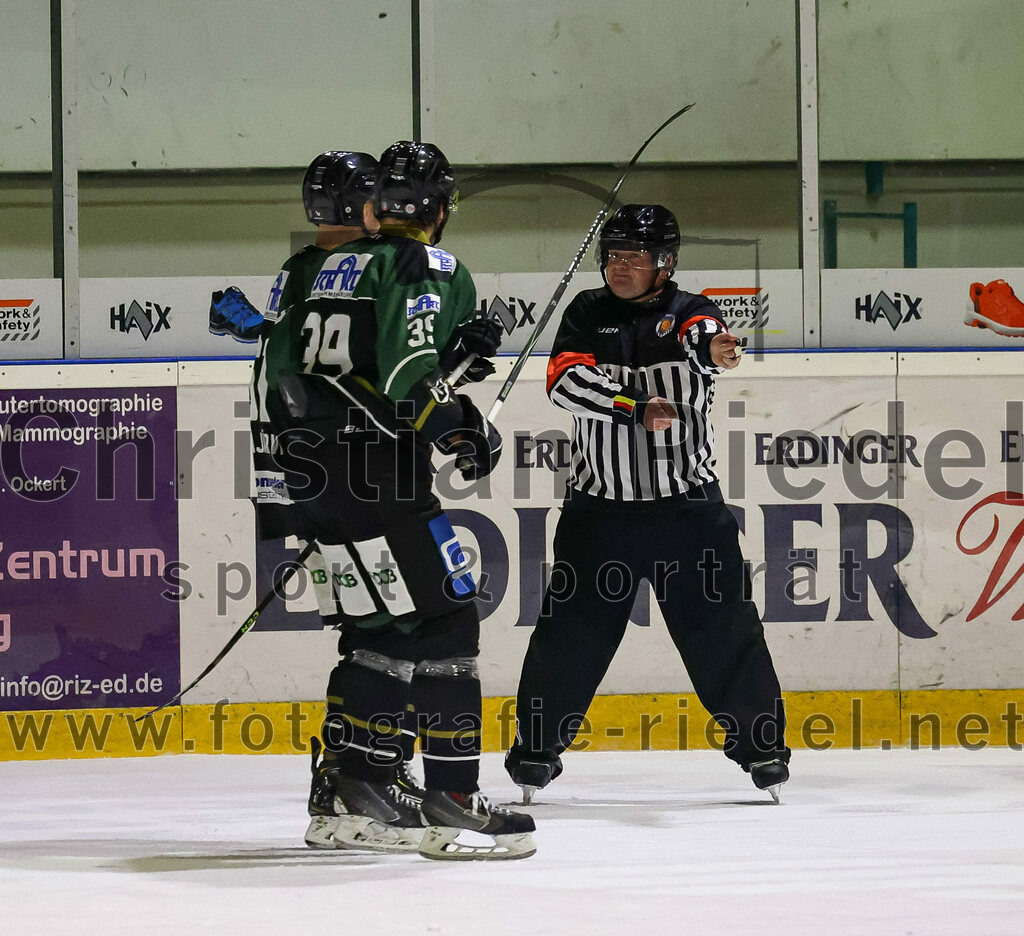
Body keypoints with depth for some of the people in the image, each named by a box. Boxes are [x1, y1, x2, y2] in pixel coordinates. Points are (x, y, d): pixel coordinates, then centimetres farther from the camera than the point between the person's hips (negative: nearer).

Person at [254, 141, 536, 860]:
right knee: (444, 619, -6)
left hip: (313, 471, 9)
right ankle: (452, 800, -10)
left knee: (382, 628, 15)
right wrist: (467, 432, -7)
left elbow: (280, 364, 21)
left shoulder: (333, 271, 18)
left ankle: (345, 797, 15)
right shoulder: (430, 270, -7)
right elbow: (405, 372, -20)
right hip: (376, 476, -9)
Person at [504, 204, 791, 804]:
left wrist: (713, 350, -48)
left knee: (723, 625, -1)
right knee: (572, 631, 1)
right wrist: (634, 406, -24)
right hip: (600, 507, 1)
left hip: (688, 503, -1)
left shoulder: (688, 312, 1)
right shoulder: (588, 315, 6)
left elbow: (704, 339, -24)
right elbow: (566, 380, -11)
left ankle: (760, 741, 13)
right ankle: (537, 743, 15)